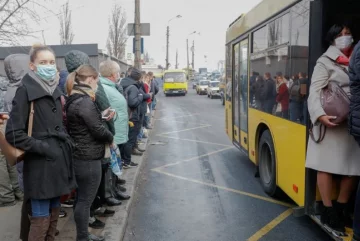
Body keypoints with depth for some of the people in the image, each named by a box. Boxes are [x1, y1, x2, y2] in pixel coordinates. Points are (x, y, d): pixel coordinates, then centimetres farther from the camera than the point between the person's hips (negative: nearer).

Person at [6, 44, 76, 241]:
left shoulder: (54, 89, 11)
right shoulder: (25, 91, -11)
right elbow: (13, 133, -16)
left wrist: (66, 143, 9)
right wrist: (43, 147, -17)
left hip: (58, 162, 7)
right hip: (40, 165, -7)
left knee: (54, 215, 17)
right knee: (41, 220, 3)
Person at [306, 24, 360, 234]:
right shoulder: (325, 62, 1)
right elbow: (314, 92, -8)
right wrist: (320, 115, -23)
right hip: (331, 122, -5)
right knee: (326, 165, -1)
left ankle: (341, 209, 23)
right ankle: (328, 211, 12)